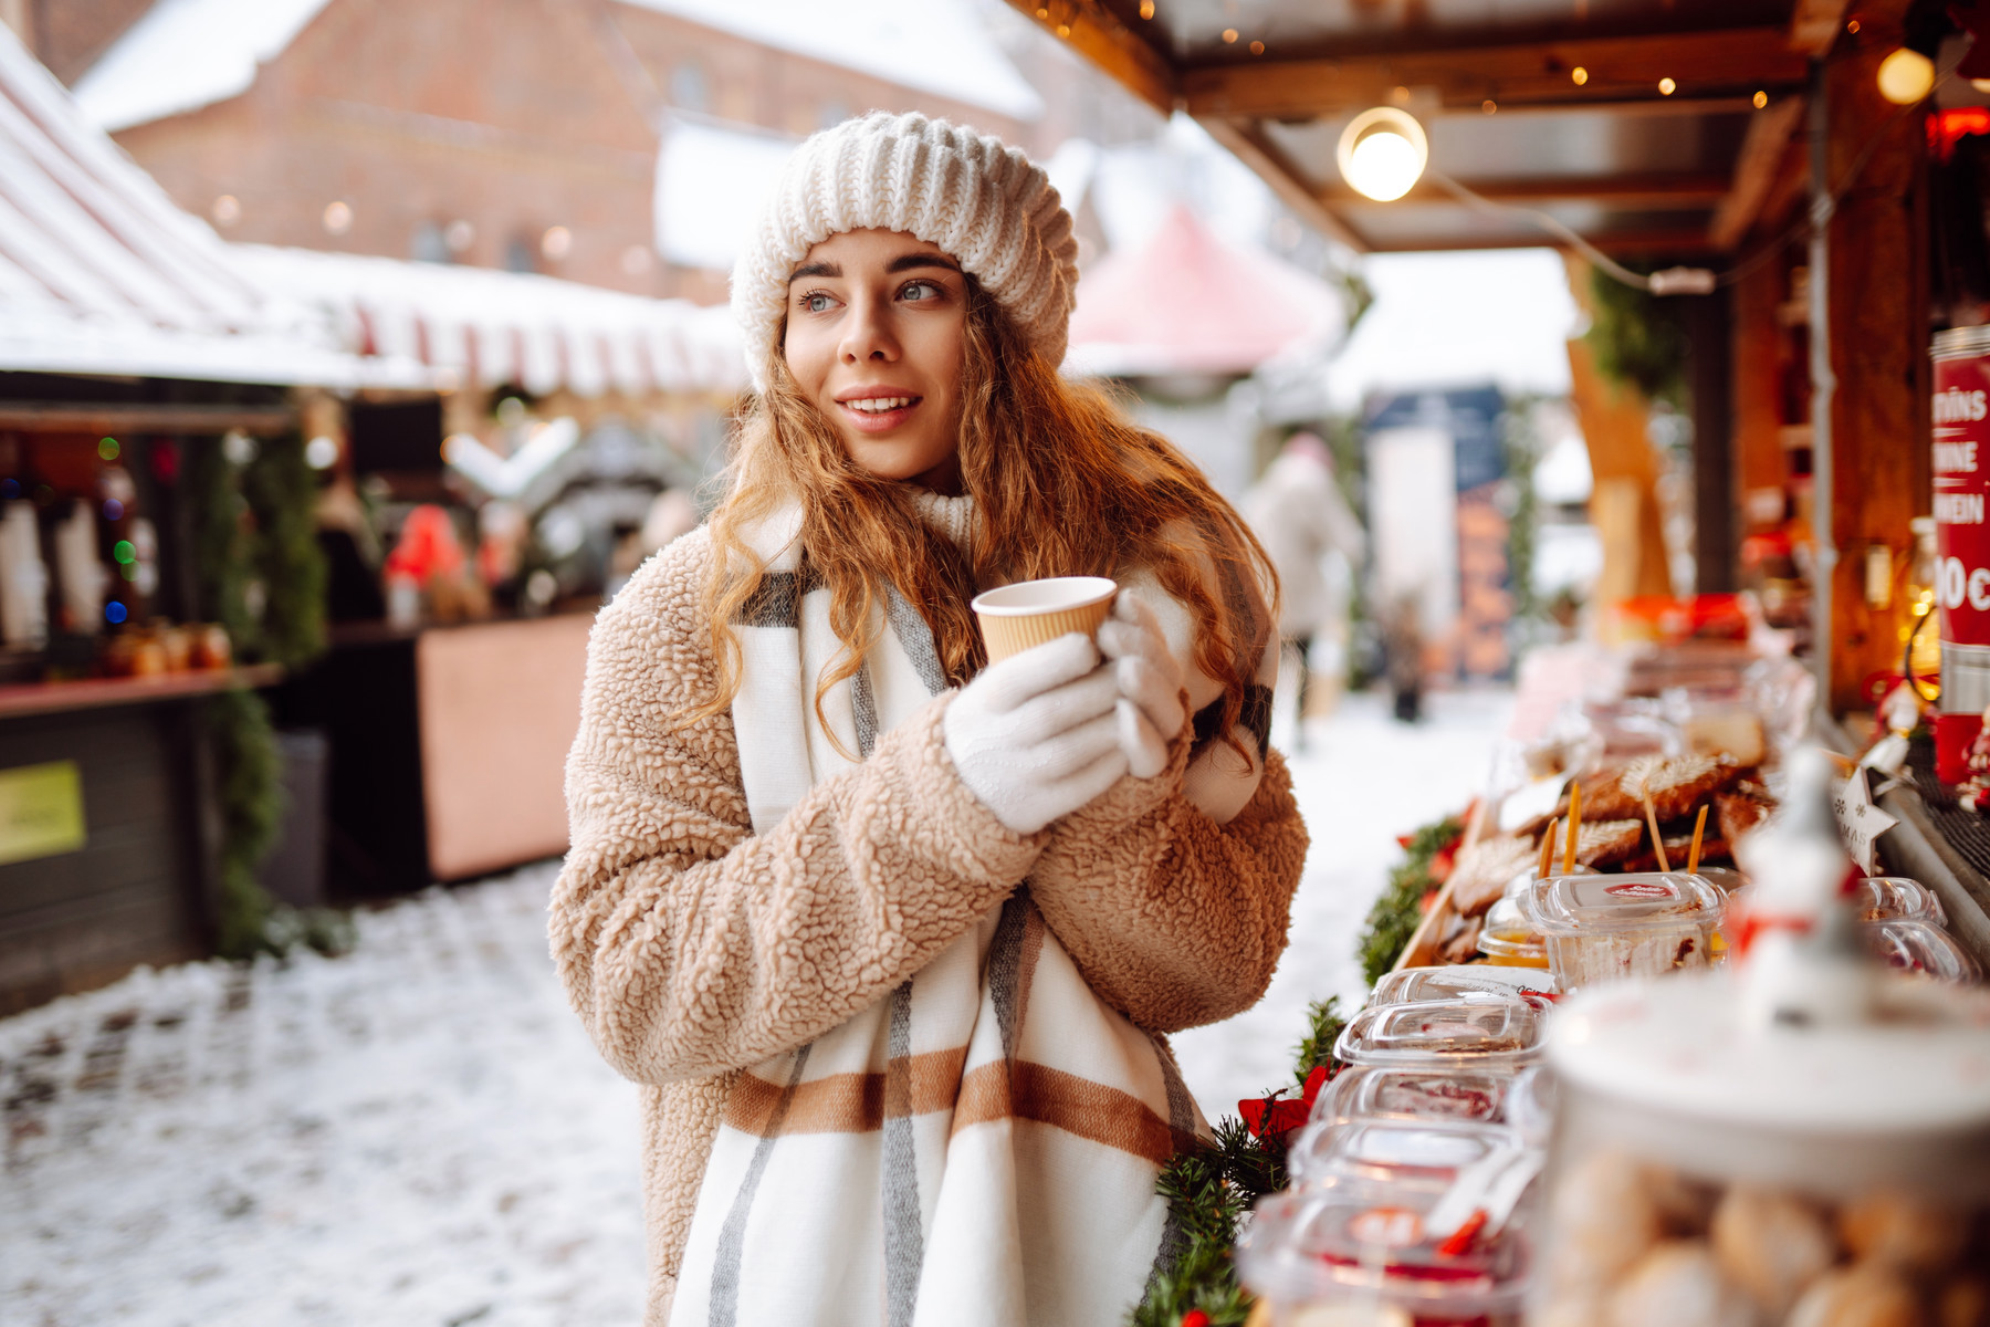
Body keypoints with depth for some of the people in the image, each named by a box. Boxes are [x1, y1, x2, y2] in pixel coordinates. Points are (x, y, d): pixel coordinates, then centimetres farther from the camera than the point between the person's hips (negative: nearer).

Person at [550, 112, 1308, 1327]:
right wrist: (941, 799, -27)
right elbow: (629, 990, -16)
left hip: (1087, 1222, 2)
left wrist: (1121, 795, -24)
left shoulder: (1160, 573, -3)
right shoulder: (692, 612, -10)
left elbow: (1218, 971, -5)